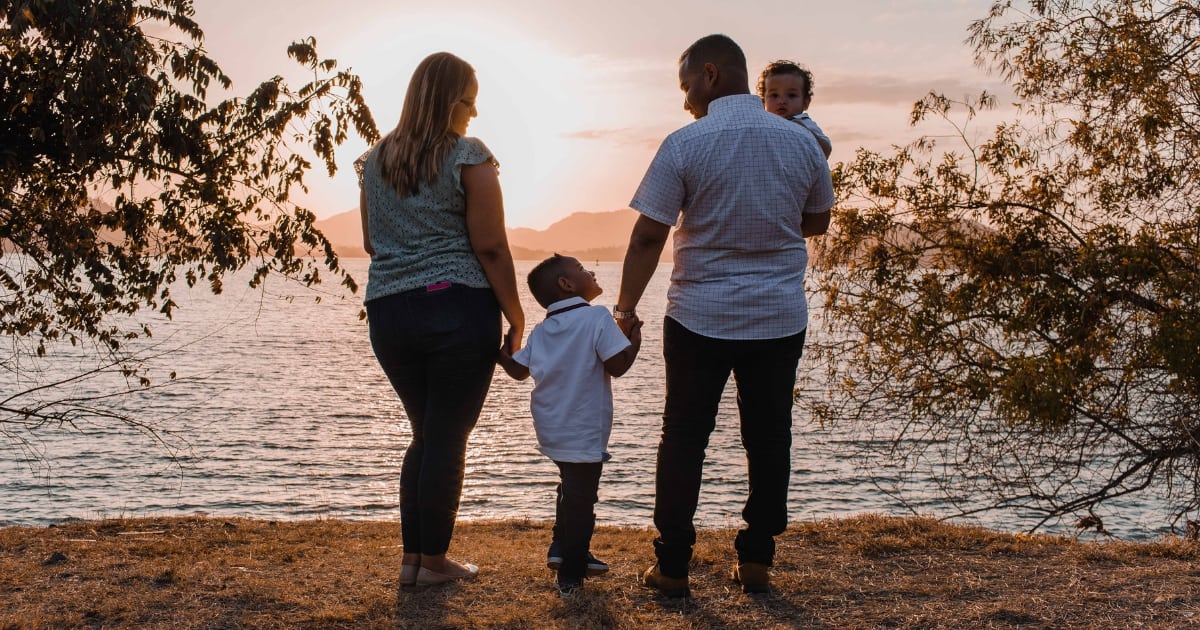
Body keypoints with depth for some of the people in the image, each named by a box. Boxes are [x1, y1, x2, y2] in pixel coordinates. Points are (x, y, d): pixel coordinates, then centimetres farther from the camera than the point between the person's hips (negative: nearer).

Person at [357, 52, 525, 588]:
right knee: (448, 439, 5)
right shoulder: (469, 157, -7)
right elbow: (490, 247, -11)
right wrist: (516, 317, -4)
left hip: (388, 313, 6)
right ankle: (433, 560, 13)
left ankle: (411, 556, 21)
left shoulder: (375, 160, 11)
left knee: (426, 434, 19)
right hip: (458, 310, -6)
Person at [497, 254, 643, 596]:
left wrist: (499, 353, 27)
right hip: (584, 432, -7)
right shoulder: (597, 318, -13)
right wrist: (635, 339, -2)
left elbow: (518, 370, 9)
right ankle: (571, 575, 4)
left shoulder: (541, 330, 7)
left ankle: (562, 549, 34)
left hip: (551, 429, 7)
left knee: (571, 485, 27)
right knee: (581, 497, 1)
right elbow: (617, 365, -18)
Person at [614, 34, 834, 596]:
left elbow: (648, 237, -10)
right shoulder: (800, 141, 1)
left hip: (700, 317, -3)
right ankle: (756, 562, 16)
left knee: (684, 440, 7)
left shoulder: (685, 144, -10)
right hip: (781, 317, 3)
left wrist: (624, 308, -2)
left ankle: (672, 568, 10)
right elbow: (818, 222, 14)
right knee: (768, 439, 11)